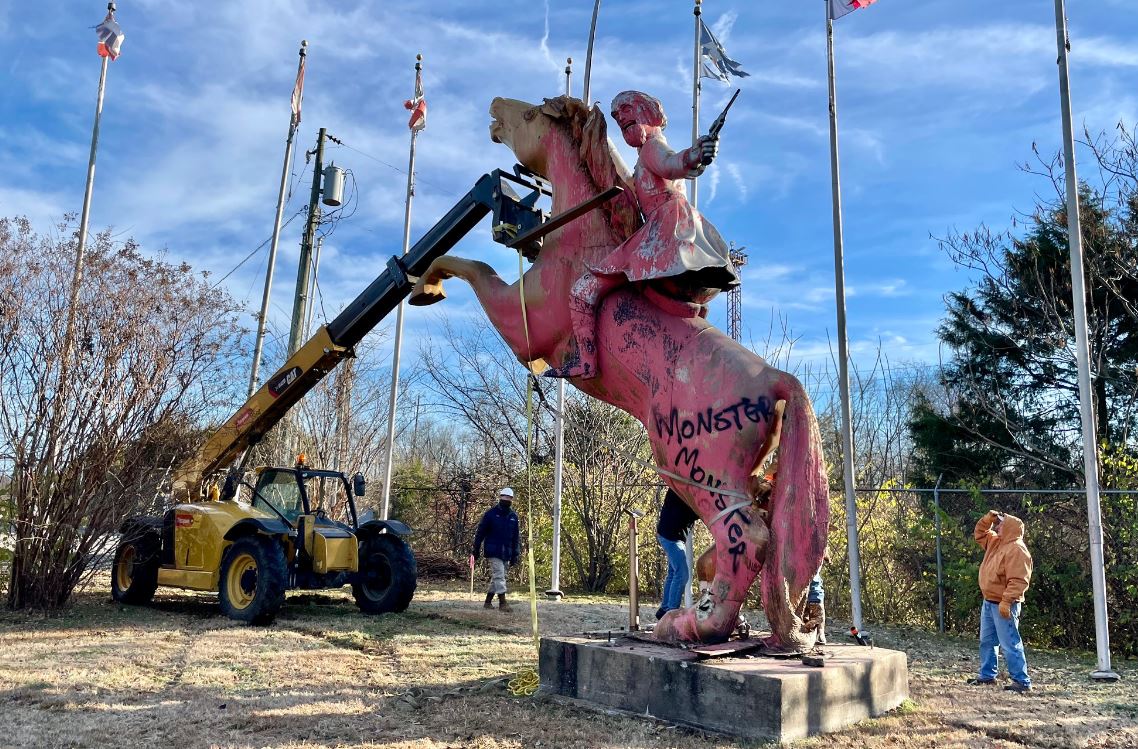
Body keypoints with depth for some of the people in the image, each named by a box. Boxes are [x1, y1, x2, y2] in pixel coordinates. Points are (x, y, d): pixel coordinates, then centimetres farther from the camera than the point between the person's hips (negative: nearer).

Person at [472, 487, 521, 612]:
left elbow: (516, 537, 12)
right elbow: (480, 532, -2)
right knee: (499, 575, -12)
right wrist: (476, 550, -2)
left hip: (506, 553, 5)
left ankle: (488, 602, 22)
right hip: (493, 551, -5)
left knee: (497, 578, 11)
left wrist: (515, 555, 8)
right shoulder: (491, 513, -5)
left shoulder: (513, 516, 8)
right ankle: (502, 602, -9)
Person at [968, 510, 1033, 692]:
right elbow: (980, 534, 27)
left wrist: (1006, 602, -28)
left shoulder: (1016, 549, -20)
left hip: (1003, 605, -10)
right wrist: (987, 519, 9)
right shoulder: (996, 542, 10)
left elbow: (1018, 580, -25)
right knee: (987, 641, 17)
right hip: (989, 602, 10)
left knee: (1010, 644, -6)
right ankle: (987, 675, 26)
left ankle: (1022, 682, 0)